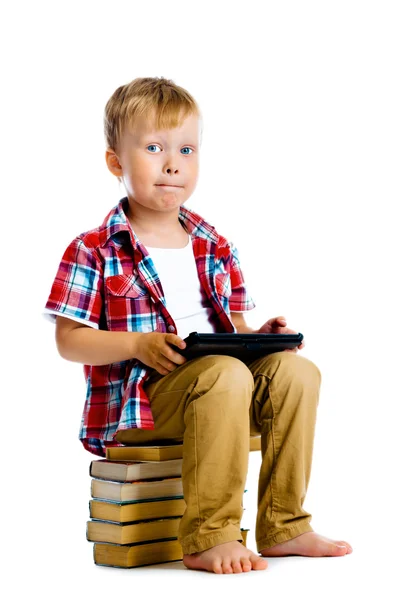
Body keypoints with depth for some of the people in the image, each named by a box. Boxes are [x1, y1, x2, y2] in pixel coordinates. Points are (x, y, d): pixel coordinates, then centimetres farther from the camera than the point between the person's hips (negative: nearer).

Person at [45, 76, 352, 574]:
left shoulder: (215, 248, 17)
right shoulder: (94, 252, -1)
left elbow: (232, 327, 21)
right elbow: (69, 341, -4)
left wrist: (258, 336, -3)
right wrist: (138, 345, -19)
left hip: (217, 377, 6)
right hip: (136, 401, -6)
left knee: (296, 370, -18)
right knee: (226, 375, -34)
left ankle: (283, 526, -13)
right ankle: (207, 538, -31)